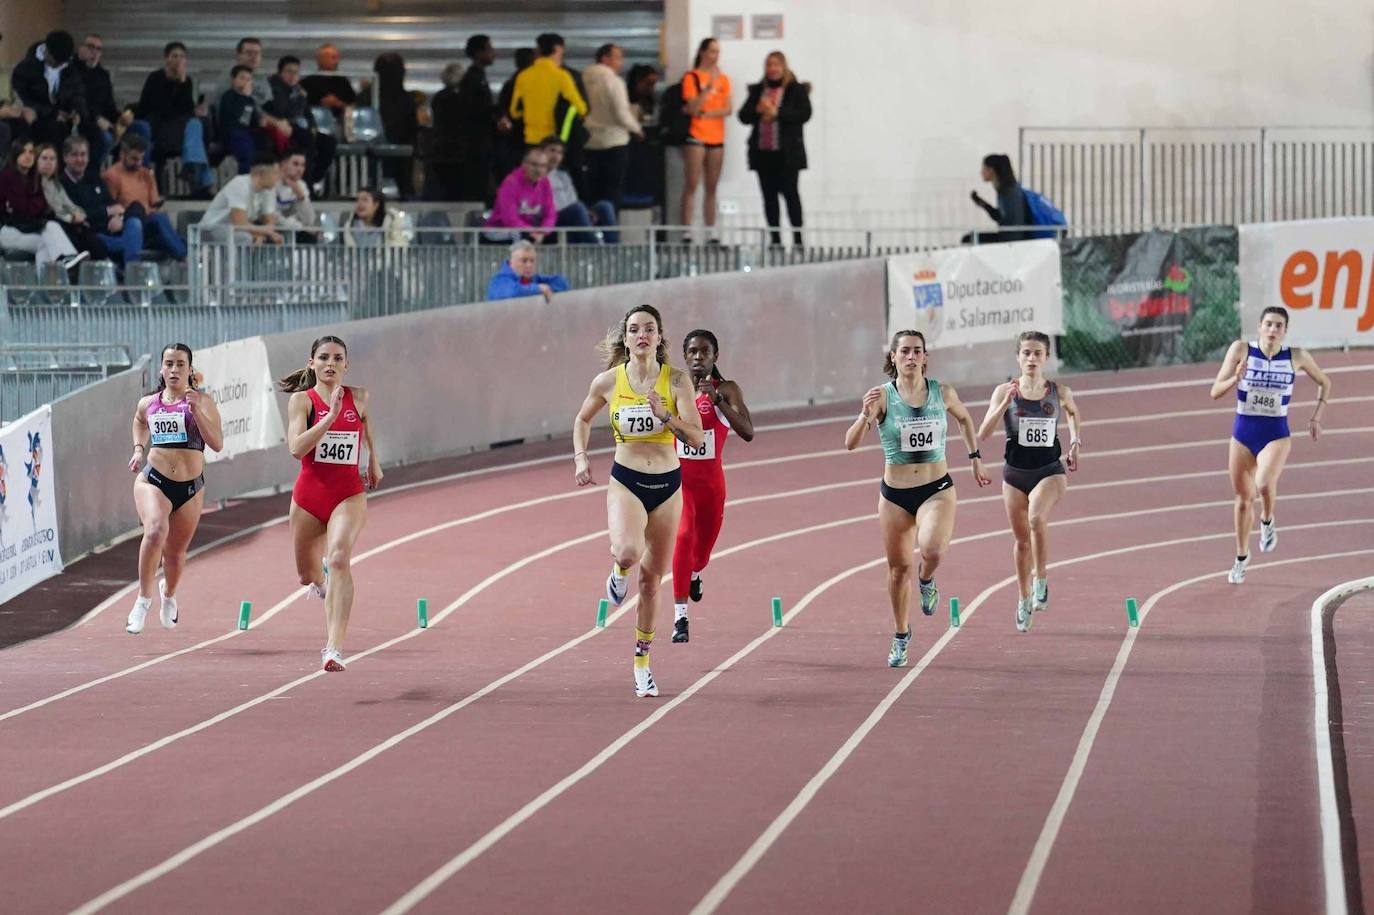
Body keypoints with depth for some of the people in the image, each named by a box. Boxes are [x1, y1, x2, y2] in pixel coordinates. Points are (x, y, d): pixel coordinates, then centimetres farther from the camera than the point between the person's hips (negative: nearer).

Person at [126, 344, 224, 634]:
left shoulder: (202, 401, -3)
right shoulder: (147, 404, 7)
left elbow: (217, 443, -15)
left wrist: (196, 410, -24)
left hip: (190, 487, 0)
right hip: (153, 481, 0)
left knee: (176, 550, 14)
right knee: (155, 531, -30)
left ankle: (169, 593, 48)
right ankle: (143, 599, -19)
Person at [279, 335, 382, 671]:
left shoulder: (358, 397, 3)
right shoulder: (301, 400, -4)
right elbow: (297, 448, -19)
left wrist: (374, 460, 31)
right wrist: (331, 416, -25)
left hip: (349, 494, -1)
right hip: (309, 494, 1)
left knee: (339, 558, -27)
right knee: (307, 575, 17)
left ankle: (334, 647, -35)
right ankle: (322, 579, 59)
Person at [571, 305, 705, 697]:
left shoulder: (676, 381, -7)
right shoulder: (608, 382, -4)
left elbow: (697, 438, -13)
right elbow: (583, 419, 15)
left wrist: (665, 415, -27)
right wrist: (580, 457, 2)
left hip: (667, 486, 1)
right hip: (626, 483, -1)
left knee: (651, 579, 9)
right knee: (628, 552, -31)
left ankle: (642, 664, 22)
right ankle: (619, 571, 7)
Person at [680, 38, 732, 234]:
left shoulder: (723, 79, 13)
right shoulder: (692, 77, -1)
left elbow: (728, 109, 5)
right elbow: (693, 109, -11)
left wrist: (706, 114, -9)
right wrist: (709, 87, -19)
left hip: (717, 138, 5)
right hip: (696, 136, -5)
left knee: (712, 188, 5)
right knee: (691, 185, -9)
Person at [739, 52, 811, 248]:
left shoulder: (796, 90, 0)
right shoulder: (757, 90, 13)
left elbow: (805, 113, -11)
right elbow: (743, 116, 9)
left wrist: (777, 113, -16)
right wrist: (758, 110, -10)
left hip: (787, 152, -5)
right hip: (763, 151, 5)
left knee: (790, 193, -5)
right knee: (769, 196, 5)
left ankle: (798, 238, -1)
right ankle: (775, 239, 10)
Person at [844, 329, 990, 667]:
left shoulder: (942, 393, -3)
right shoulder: (882, 396, -9)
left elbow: (964, 418, 20)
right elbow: (850, 443, -17)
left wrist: (976, 458, 18)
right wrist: (866, 415, -34)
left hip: (937, 490, 0)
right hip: (895, 495, 0)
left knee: (933, 549, -29)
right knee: (899, 568, 11)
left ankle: (927, 580, 8)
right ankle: (901, 636, 33)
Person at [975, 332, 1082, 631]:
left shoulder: (1060, 392, 0)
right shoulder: (1005, 391, -3)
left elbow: (1073, 413, 24)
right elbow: (982, 434, -10)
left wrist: (1075, 443, 10)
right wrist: (1005, 404, -20)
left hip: (1050, 471, -2)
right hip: (1015, 473, 2)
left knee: (1037, 519, -30)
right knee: (1022, 539, 10)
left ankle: (1041, 580, -10)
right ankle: (1024, 599, 30)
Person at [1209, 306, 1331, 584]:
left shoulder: (1297, 357, -6)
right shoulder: (1241, 350, -8)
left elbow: (1324, 383, 13)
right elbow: (1215, 392, -9)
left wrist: (1316, 417, 3)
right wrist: (1235, 379, -28)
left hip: (1276, 435, -2)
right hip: (1243, 433, 2)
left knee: (1264, 484, -30)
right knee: (1243, 499, 13)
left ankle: (1267, 521, 3)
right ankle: (1242, 556, 35)